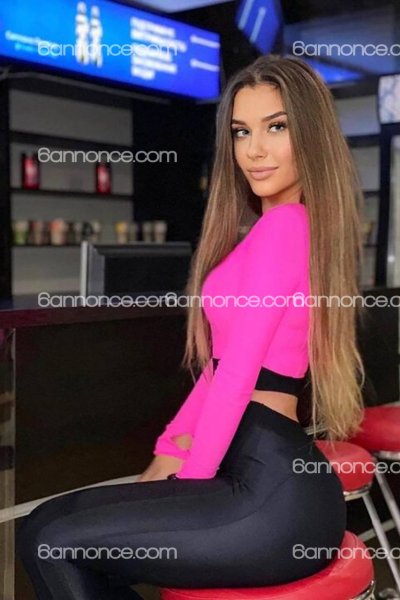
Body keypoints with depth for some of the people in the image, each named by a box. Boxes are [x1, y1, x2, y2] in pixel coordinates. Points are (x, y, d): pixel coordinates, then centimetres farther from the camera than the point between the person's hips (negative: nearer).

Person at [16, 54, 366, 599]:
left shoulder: (283, 225, -14)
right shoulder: (294, 226, 17)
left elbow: (238, 375, -16)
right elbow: (222, 362, 18)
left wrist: (191, 479, -4)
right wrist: (171, 448, 16)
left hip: (274, 494, -10)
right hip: (269, 476, 10)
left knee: (54, 546, -5)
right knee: (47, 520, 10)